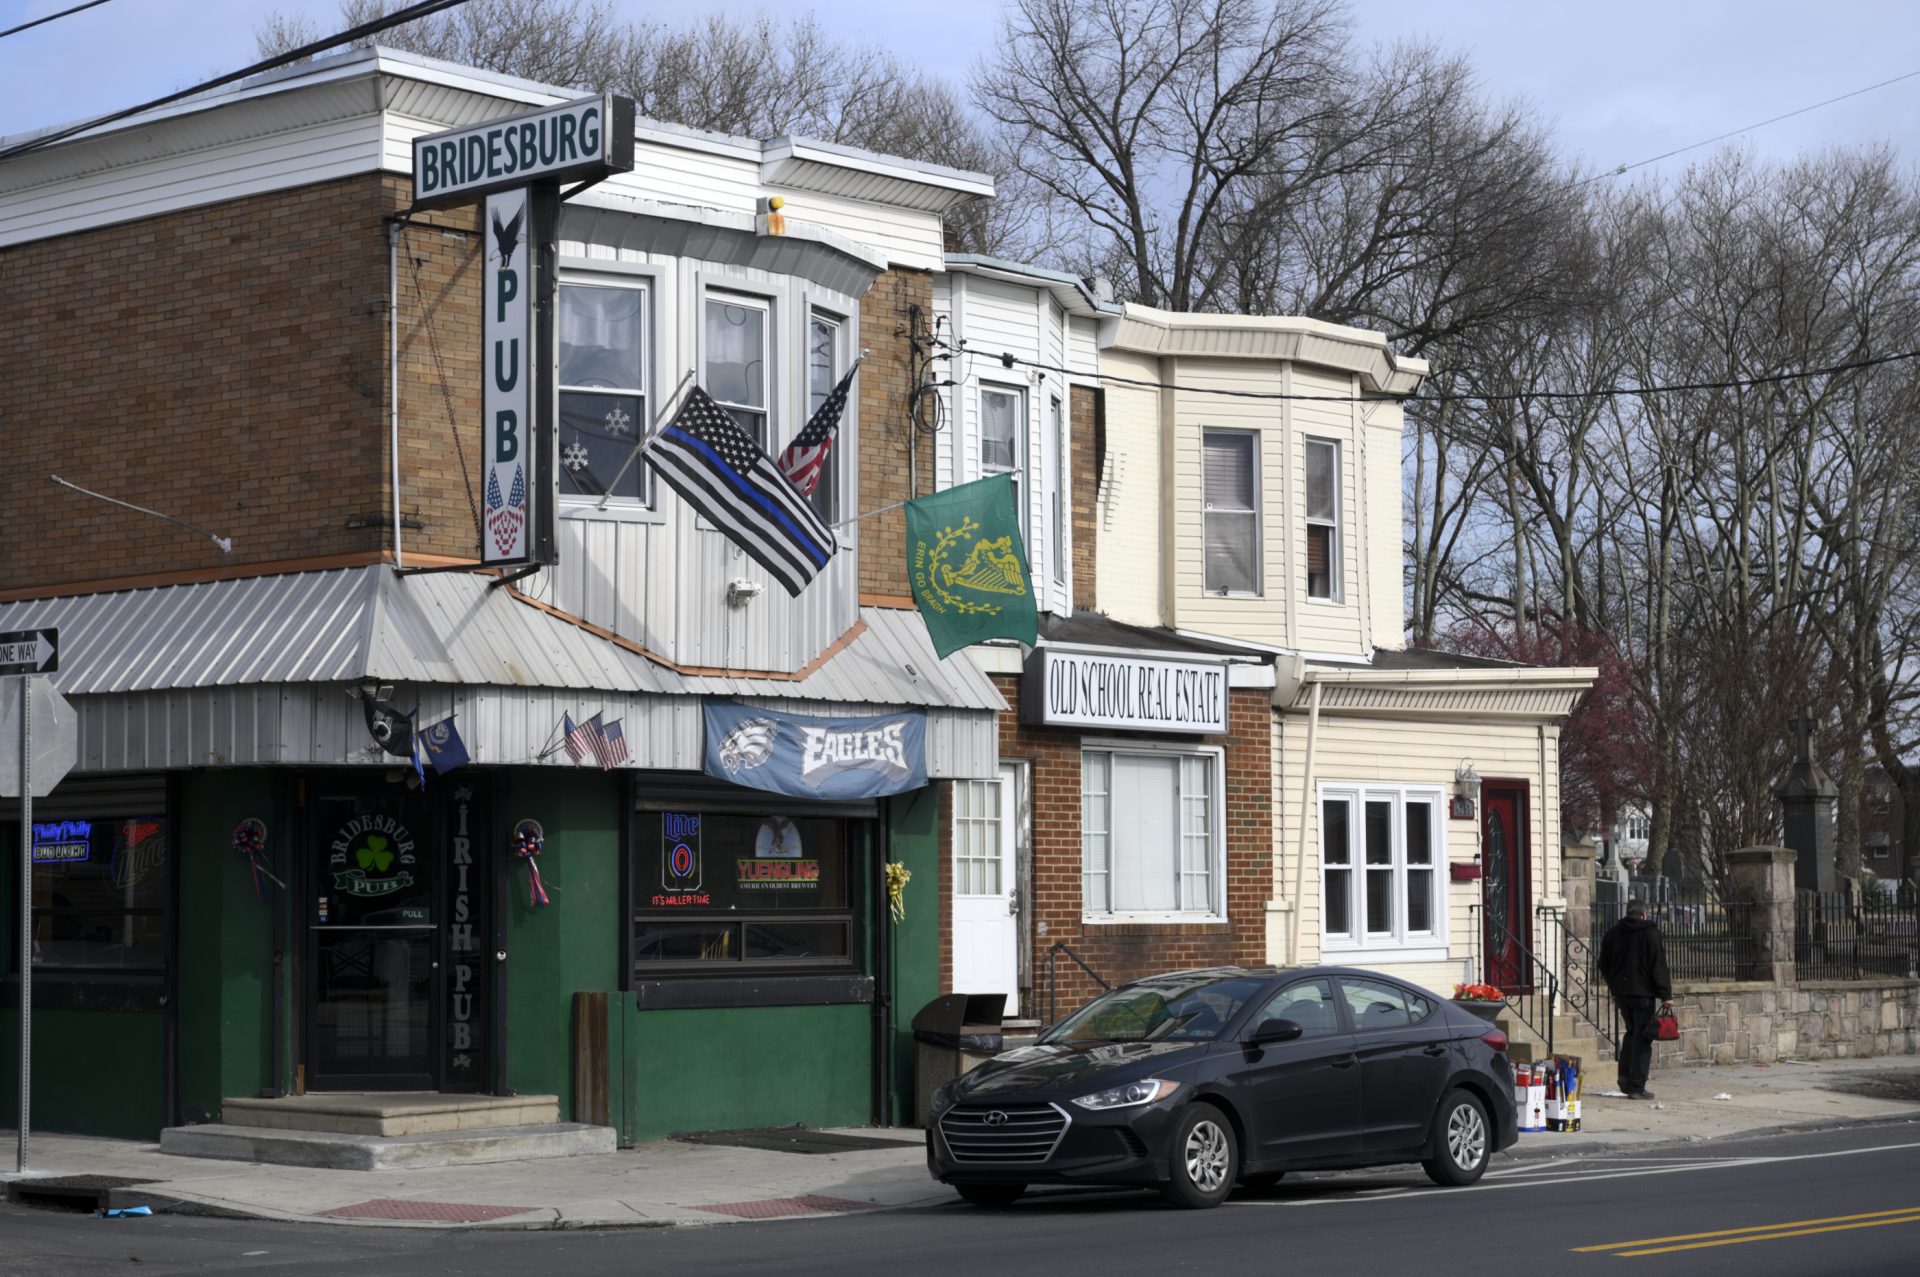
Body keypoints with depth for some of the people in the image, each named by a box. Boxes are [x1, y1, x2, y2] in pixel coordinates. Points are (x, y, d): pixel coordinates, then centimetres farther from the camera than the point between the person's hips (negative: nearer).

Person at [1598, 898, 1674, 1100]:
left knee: (1631, 1032, 21)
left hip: (1621, 992, 5)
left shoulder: (1612, 933, 9)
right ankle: (1636, 1086, -5)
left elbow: (1604, 965, 16)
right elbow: (1659, 966, -11)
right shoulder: (1650, 933, -7)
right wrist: (1666, 995, -11)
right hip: (1643, 992, -5)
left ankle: (1625, 1076, 10)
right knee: (1642, 1037, -2)